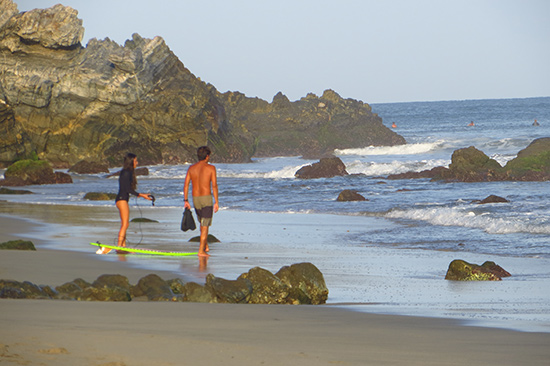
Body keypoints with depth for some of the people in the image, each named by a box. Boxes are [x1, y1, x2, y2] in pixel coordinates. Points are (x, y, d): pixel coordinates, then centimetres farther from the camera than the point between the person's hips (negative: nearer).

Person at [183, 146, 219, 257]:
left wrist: (185, 201, 7)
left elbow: (186, 185, 2)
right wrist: (216, 202, -7)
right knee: (205, 225, -1)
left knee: (202, 223, 24)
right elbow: (214, 185, -10)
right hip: (206, 198, -5)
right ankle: (201, 251, -7)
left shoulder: (191, 168, 6)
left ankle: (206, 246, 27)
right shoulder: (211, 168, -6)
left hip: (195, 199, 5)